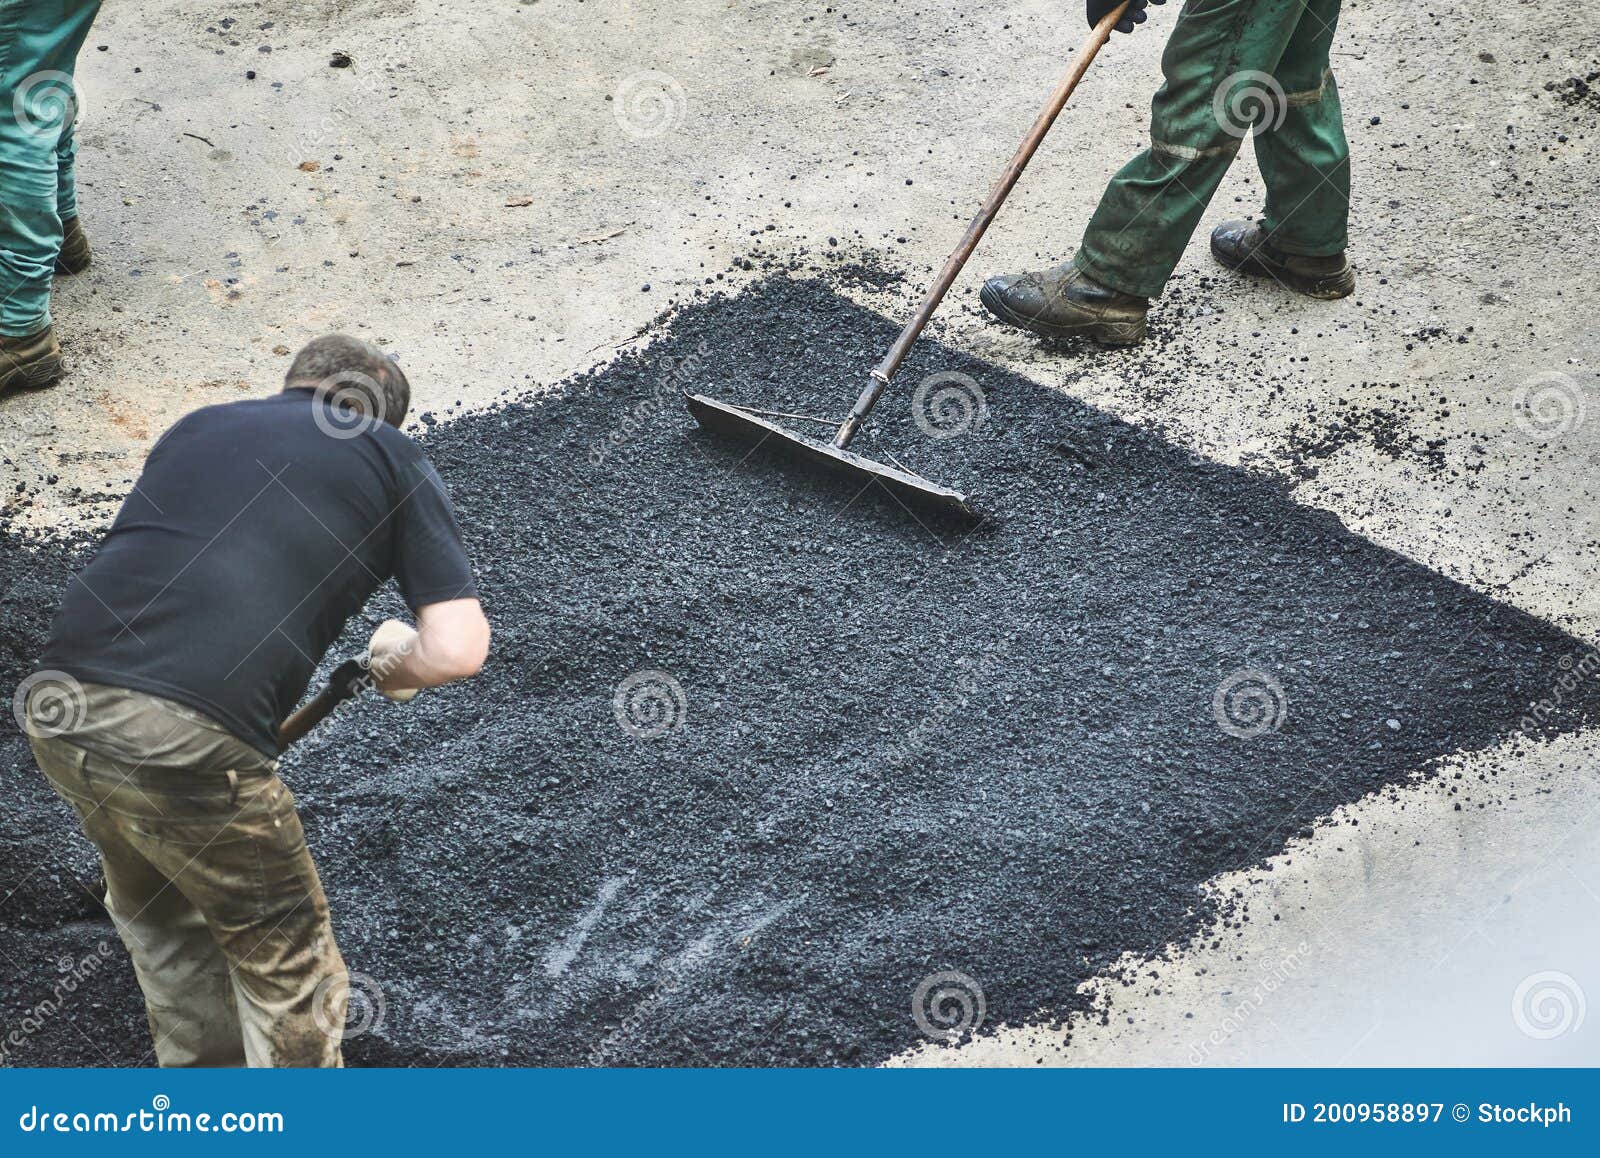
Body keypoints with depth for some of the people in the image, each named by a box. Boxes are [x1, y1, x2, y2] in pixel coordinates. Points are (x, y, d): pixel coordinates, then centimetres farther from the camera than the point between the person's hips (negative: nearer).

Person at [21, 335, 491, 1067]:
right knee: (290, 970, 15)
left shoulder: (198, 424, 25)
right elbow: (458, 650, 1)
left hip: (56, 705, 7)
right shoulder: (392, 459, 11)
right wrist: (393, 668, 23)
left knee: (156, 913, 32)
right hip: (189, 740, -6)